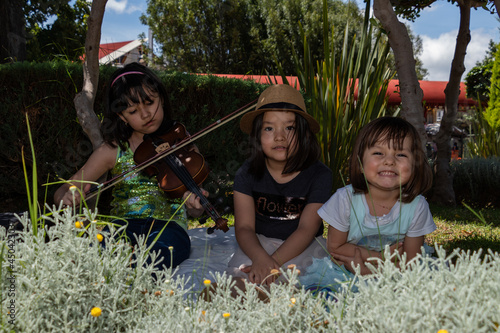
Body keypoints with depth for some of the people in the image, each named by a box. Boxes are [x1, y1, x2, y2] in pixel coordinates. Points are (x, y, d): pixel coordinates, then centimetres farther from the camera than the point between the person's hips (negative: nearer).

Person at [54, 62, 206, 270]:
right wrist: (68, 196, -17)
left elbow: (194, 212, 7)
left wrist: (195, 205, -19)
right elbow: (61, 192, 9)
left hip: (168, 227, -1)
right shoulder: (113, 151, 8)